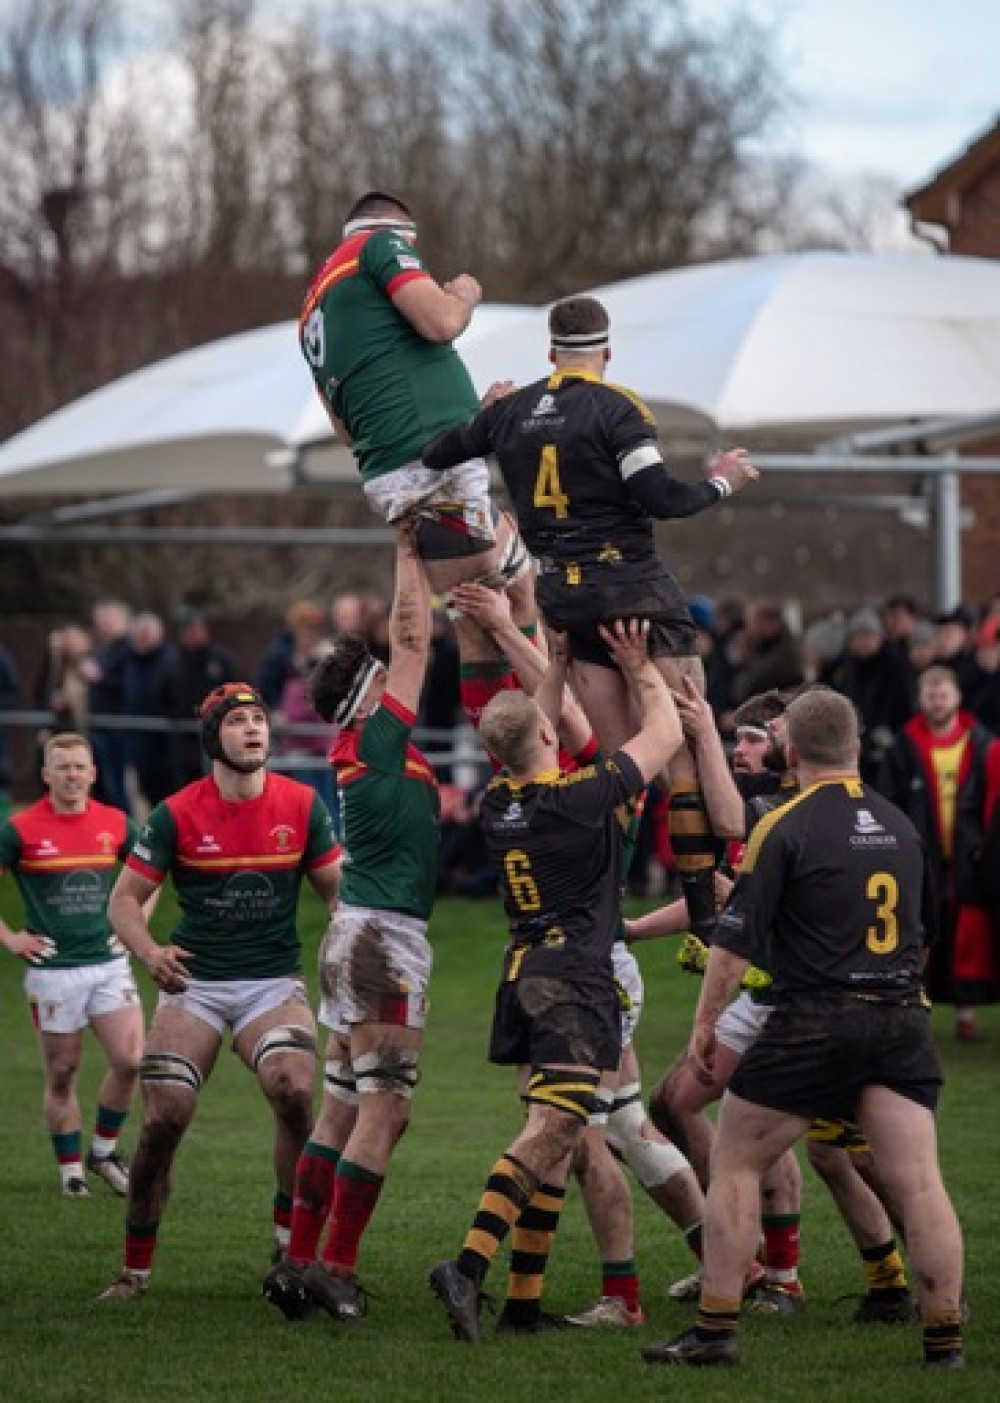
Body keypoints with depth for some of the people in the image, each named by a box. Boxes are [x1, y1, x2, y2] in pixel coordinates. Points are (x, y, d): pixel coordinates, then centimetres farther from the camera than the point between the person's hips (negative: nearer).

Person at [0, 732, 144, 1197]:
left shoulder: (114, 823, 4)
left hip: (109, 962, 3)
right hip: (53, 967, -3)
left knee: (129, 1061, -8)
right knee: (61, 1076, 3)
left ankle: (104, 1150, 14)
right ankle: (70, 1169, 17)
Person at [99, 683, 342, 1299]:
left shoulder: (303, 805, 0)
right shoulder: (177, 814, -4)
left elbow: (338, 889, 9)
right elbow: (126, 897, -1)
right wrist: (151, 953, -20)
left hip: (274, 982, 0)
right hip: (194, 983, 0)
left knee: (294, 1092, -26)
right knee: (163, 1120, -11)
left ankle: (293, 1247, -9)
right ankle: (136, 1267, 8)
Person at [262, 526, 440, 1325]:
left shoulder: (361, 752, 14)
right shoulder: (379, 739, -8)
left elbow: (412, 642, 23)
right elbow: (415, 638, -4)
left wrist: (416, 555, 22)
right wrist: (410, 556, 5)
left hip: (362, 936, 10)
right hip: (385, 937, -10)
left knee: (343, 1109, 10)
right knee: (384, 1110, -9)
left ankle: (301, 1261, 11)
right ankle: (337, 1268, -11)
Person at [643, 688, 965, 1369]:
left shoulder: (785, 827, -7)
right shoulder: (902, 826, 11)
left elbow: (735, 941, -8)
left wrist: (705, 1020, 3)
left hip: (816, 1025, -5)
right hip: (902, 1020, 5)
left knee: (736, 1163, 6)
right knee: (918, 1181, 1)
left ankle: (717, 1330, 4)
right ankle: (945, 1339, -1)